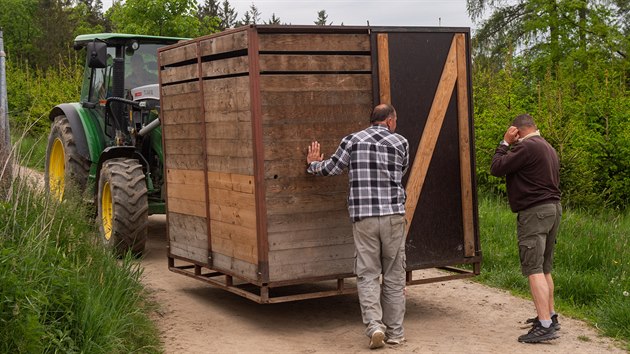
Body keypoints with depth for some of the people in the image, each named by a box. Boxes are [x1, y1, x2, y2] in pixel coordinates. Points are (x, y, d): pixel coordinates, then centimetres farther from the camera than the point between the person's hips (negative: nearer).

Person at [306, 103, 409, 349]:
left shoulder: (353, 140, 3)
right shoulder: (401, 142, 6)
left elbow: (332, 168, 5)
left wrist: (313, 165, 26)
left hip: (364, 217, 0)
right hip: (394, 215, 1)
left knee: (368, 274, 5)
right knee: (394, 275, 9)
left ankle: (374, 325, -11)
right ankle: (395, 332, 13)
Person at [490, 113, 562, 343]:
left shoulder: (527, 146, -14)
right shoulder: (548, 148, 17)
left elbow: (497, 168, -13)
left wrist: (505, 143, -1)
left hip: (534, 212, -10)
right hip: (553, 207, 10)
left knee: (533, 269, -12)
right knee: (544, 268, 18)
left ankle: (545, 326, -17)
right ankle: (549, 316, 26)